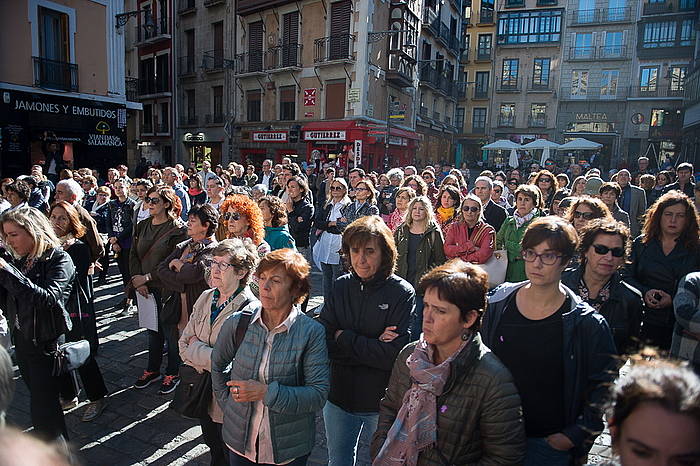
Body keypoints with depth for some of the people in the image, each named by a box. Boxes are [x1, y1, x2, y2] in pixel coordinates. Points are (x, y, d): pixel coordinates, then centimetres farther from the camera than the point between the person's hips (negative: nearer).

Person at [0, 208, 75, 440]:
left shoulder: (59, 259, -14)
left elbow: (47, 298, -29)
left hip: (47, 342, -7)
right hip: (22, 339, 7)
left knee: (42, 406, -2)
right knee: (40, 400, 20)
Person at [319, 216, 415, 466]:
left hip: (381, 401, -3)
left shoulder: (403, 293, -17)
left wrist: (344, 338, -17)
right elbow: (323, 341, -11)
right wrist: (372, 346, -21)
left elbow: (395, 354, -23)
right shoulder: (341, 287, -5)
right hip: (338, 397, 4)